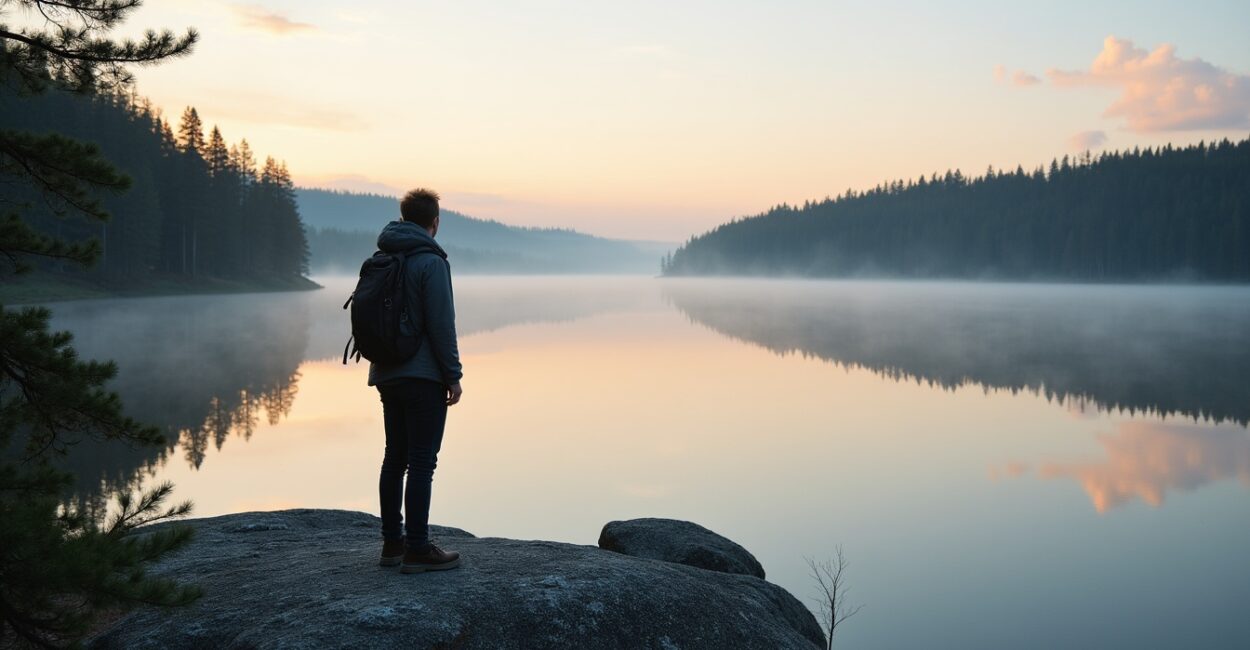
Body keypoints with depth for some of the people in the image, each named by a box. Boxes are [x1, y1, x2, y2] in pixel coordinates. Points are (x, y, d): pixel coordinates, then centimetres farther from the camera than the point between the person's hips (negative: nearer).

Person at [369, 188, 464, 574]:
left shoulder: (380, 260, 12)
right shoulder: (430, 261, -13)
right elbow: (441, 324, -16)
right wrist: (454, 375, -10)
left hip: (387, 375, 8)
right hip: (423, 376, -8)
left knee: (395, 458, 14)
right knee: (422, 462, -4)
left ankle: (392, 542, 20)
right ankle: (417, 550, -2)